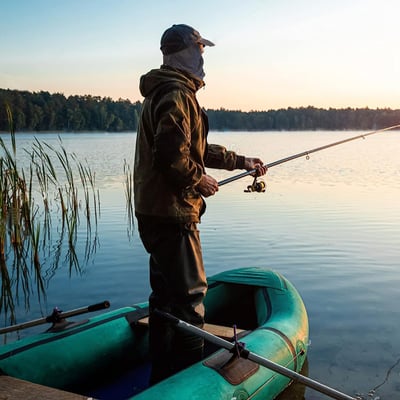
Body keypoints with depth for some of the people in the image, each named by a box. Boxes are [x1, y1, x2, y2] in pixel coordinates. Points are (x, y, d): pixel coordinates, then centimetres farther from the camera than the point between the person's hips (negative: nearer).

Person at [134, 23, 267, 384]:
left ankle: (162, 380, 29)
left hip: (156, 212, 11)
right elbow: (172, 156, -26)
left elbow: (198, 148, 25)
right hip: (172, 213, -11)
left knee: (166, 295, 17)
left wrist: (240, 161, 26)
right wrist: (200, 181, -10)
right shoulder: (177, 94, -15)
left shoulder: (164, 92, 20)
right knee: (189, 295, -3)